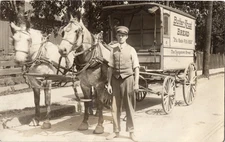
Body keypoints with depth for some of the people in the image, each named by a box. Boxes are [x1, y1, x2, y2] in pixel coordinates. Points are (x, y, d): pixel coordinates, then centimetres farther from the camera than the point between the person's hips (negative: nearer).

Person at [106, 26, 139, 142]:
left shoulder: (131, 50, -2)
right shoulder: (113, 50, 3)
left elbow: (136, 68, -4)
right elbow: (110, 67, 3)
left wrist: (136, 83, -10)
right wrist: (109, 83, 0)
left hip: (127, 79, -2)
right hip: (116, 80, 2)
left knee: (129, 106, 8)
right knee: (115, 107, 9)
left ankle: (131, 132, 21)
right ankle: (116, 131, 23)